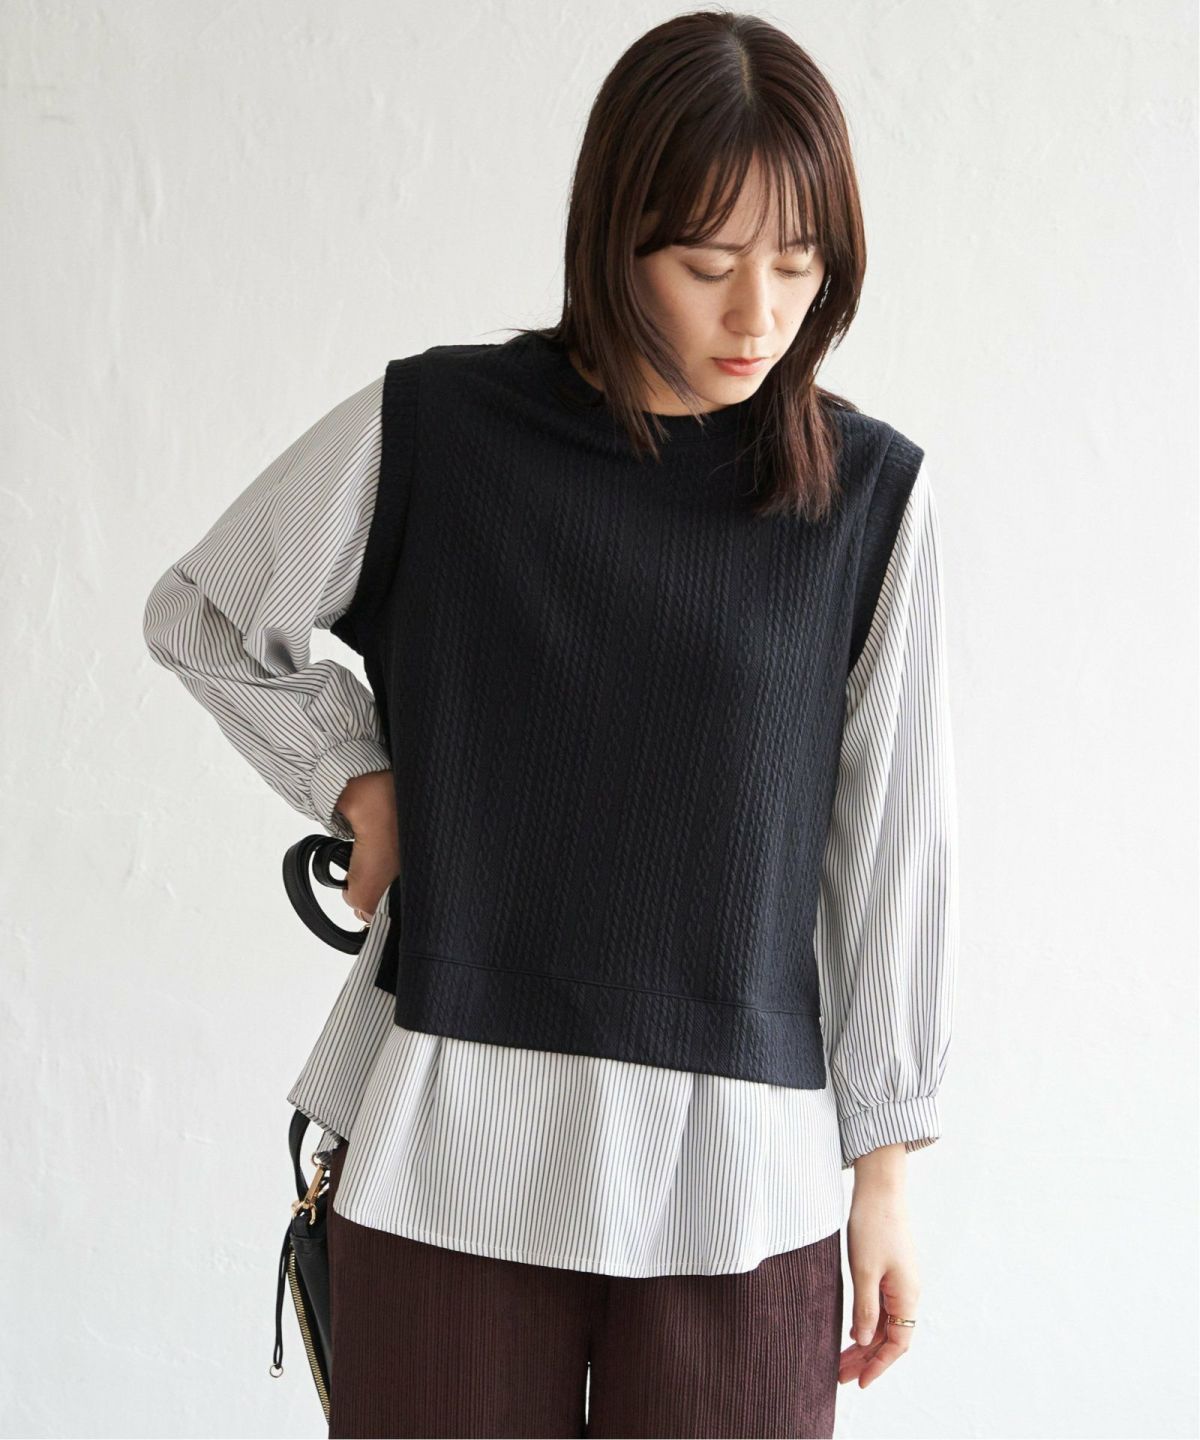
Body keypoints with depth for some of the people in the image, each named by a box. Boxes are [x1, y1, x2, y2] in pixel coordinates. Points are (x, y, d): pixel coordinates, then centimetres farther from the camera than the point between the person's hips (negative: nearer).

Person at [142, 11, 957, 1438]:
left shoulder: (870, 493, 0)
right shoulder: (430, 427, -2)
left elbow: (893, 839, 4)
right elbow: (202, 619, 14)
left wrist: (883, 1161, 6)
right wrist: (354, 779, 1)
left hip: (740, 1173, 1)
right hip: (447, 1141, 0)